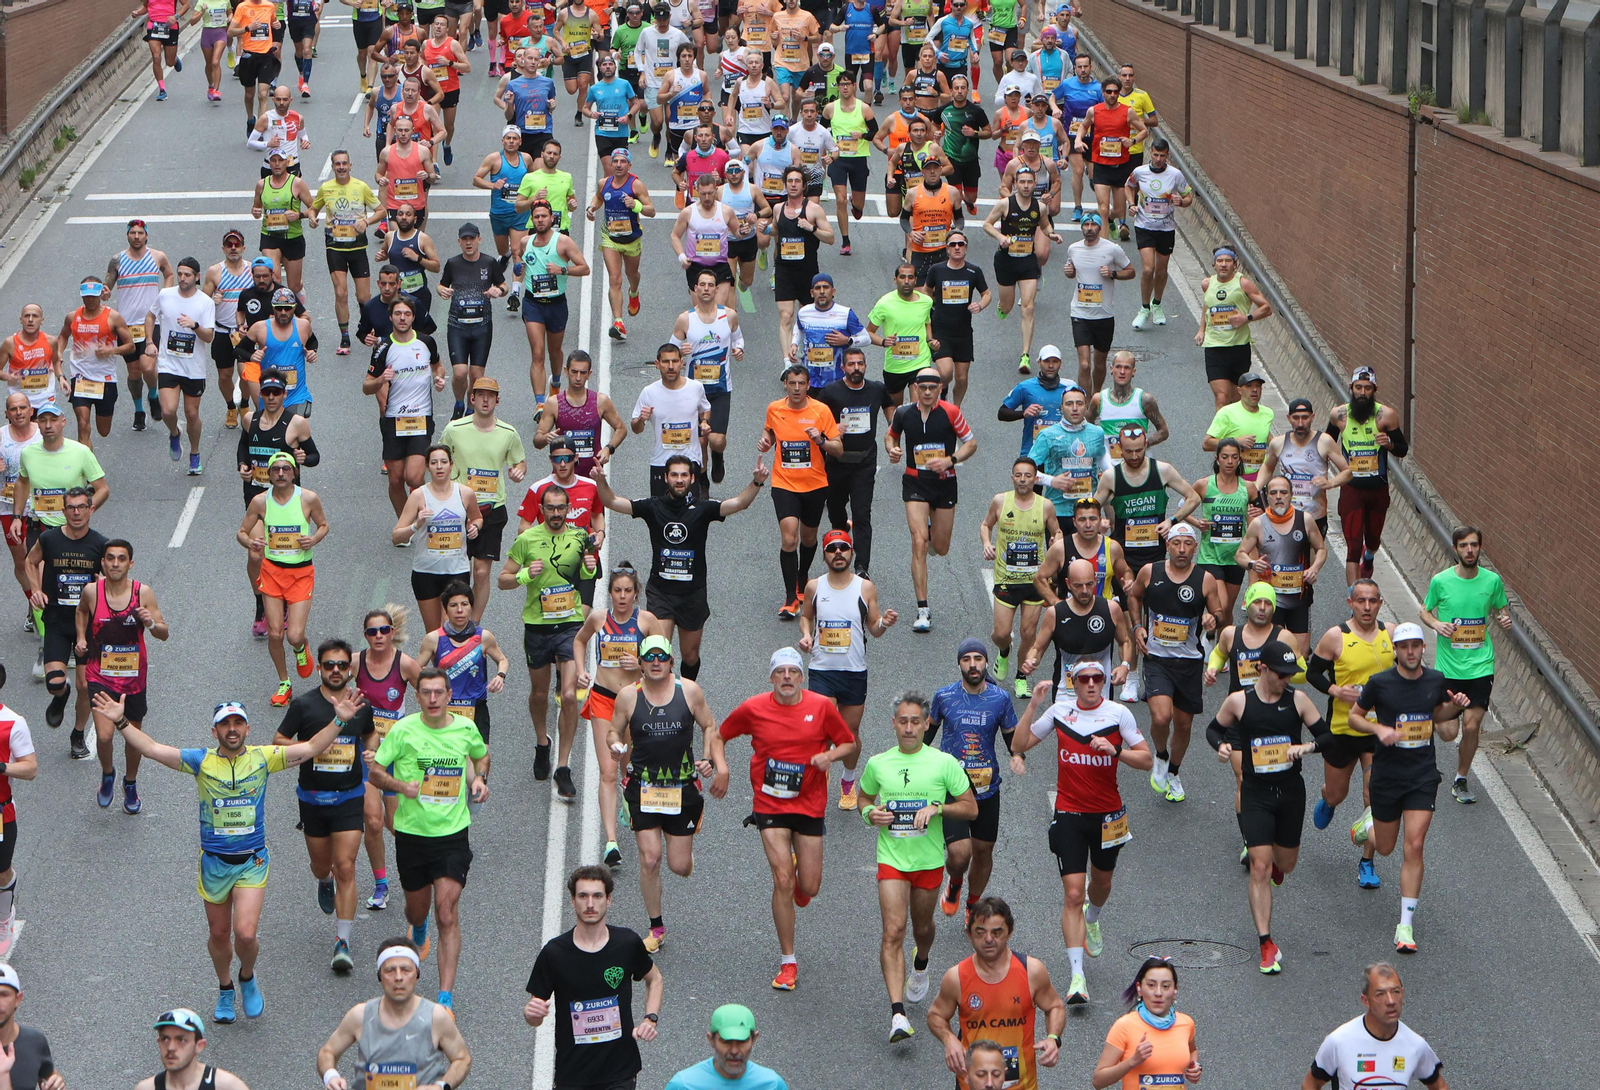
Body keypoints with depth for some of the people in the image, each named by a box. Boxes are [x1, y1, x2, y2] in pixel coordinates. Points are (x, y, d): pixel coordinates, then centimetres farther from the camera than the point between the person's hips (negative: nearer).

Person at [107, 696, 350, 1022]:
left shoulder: (263, 758, -3)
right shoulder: (202, 762, -4)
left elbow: (311, 748, -3)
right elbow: (152, 748, -9)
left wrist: (339, 721, -14)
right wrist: (121, 722, -18)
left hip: (252, 862, -1)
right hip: (214, 862, 1)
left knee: (246, 934, -14)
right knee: (219, 934, 13)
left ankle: (248, 978, 18)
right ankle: (225, 990, 38)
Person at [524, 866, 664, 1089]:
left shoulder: (628, 943, -4)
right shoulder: (554, 952, -9)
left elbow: (654, 979, 17)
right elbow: (535, 1019, -2)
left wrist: (650, 1019, 2)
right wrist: (531, 1013, -25)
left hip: (620, 1072, 1)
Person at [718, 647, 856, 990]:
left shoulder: (821, 706, -3)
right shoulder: (753, 709, -3)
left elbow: (850, 744, 6)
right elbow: (719, 735, 13)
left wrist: (830, 755, -14)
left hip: (809, 804, 1)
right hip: (770, 804, -1)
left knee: (809, 887, 2)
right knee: (783, 880, -12)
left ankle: (800, 879, 44)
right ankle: (787, 963, -2)